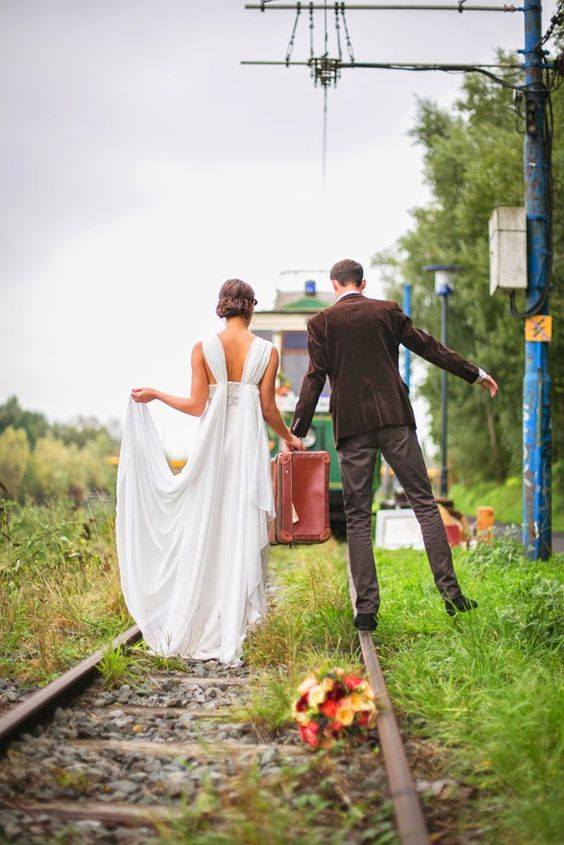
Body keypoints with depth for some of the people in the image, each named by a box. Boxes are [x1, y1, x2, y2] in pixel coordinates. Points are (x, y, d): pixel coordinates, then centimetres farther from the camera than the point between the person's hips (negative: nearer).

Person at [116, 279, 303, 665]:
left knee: (204, 534, 8)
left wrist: (155, 394, 13)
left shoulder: (203, 349, -1)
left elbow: (197, 406, -2)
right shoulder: (267, 351, 0)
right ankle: (234, 629, 1)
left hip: (212, 445, 1)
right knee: (243, 535, 3)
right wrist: (289, 437, 19)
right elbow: (268, 409, 1)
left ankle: (197, 630, 11)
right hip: (249, 445, 0)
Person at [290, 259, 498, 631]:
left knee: (358, 517, 3)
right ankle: (451, 592, -1)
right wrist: (476, 373, 23)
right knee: (425, 503, 5)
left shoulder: (321, 322, 3)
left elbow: (315, 378, -2)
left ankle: (367, 608, -3)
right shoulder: (387, 311, 7)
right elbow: (428, 346, 13)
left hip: (351, 426, -1)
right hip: (394, 418, 1)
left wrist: (297, 432, 0)